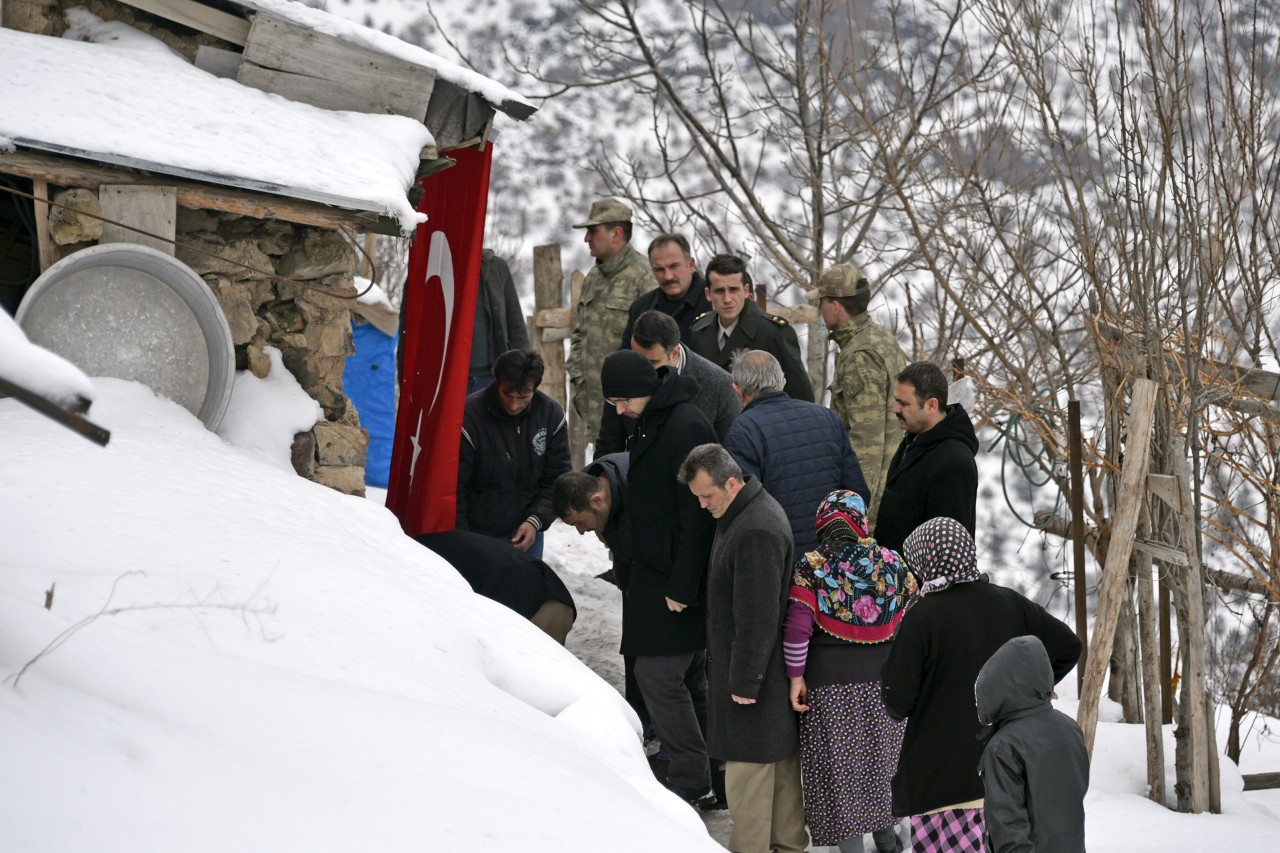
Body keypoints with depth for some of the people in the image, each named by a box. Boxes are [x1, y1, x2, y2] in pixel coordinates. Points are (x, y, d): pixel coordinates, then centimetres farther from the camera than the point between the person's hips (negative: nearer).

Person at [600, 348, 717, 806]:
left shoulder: (686, 428, -20)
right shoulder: (653, 422, 11)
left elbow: (696, 515, -22)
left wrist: (682, 586, -21)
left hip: (679, 578, -10)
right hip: (658, 574, 10)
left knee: (658, 674, -8)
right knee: (688, 676, 14)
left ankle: (692, 781, -1)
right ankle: (707, 775, 21)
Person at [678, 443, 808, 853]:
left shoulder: (756, 532, -24)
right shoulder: (747, 512, 10)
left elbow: (757, 619, -24)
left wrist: (744, 681, -20)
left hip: (753, 674, -11)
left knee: (749, 767, -4)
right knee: (782, 762, 16)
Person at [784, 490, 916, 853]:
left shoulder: (811, 568, -10)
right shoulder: (891, 563, 0)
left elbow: (797, 628, -16)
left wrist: (796, 676, -6)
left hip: (830, 687, -3)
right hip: (883, 681, 3)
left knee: (840, 768, 6)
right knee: (879, 756, 21)